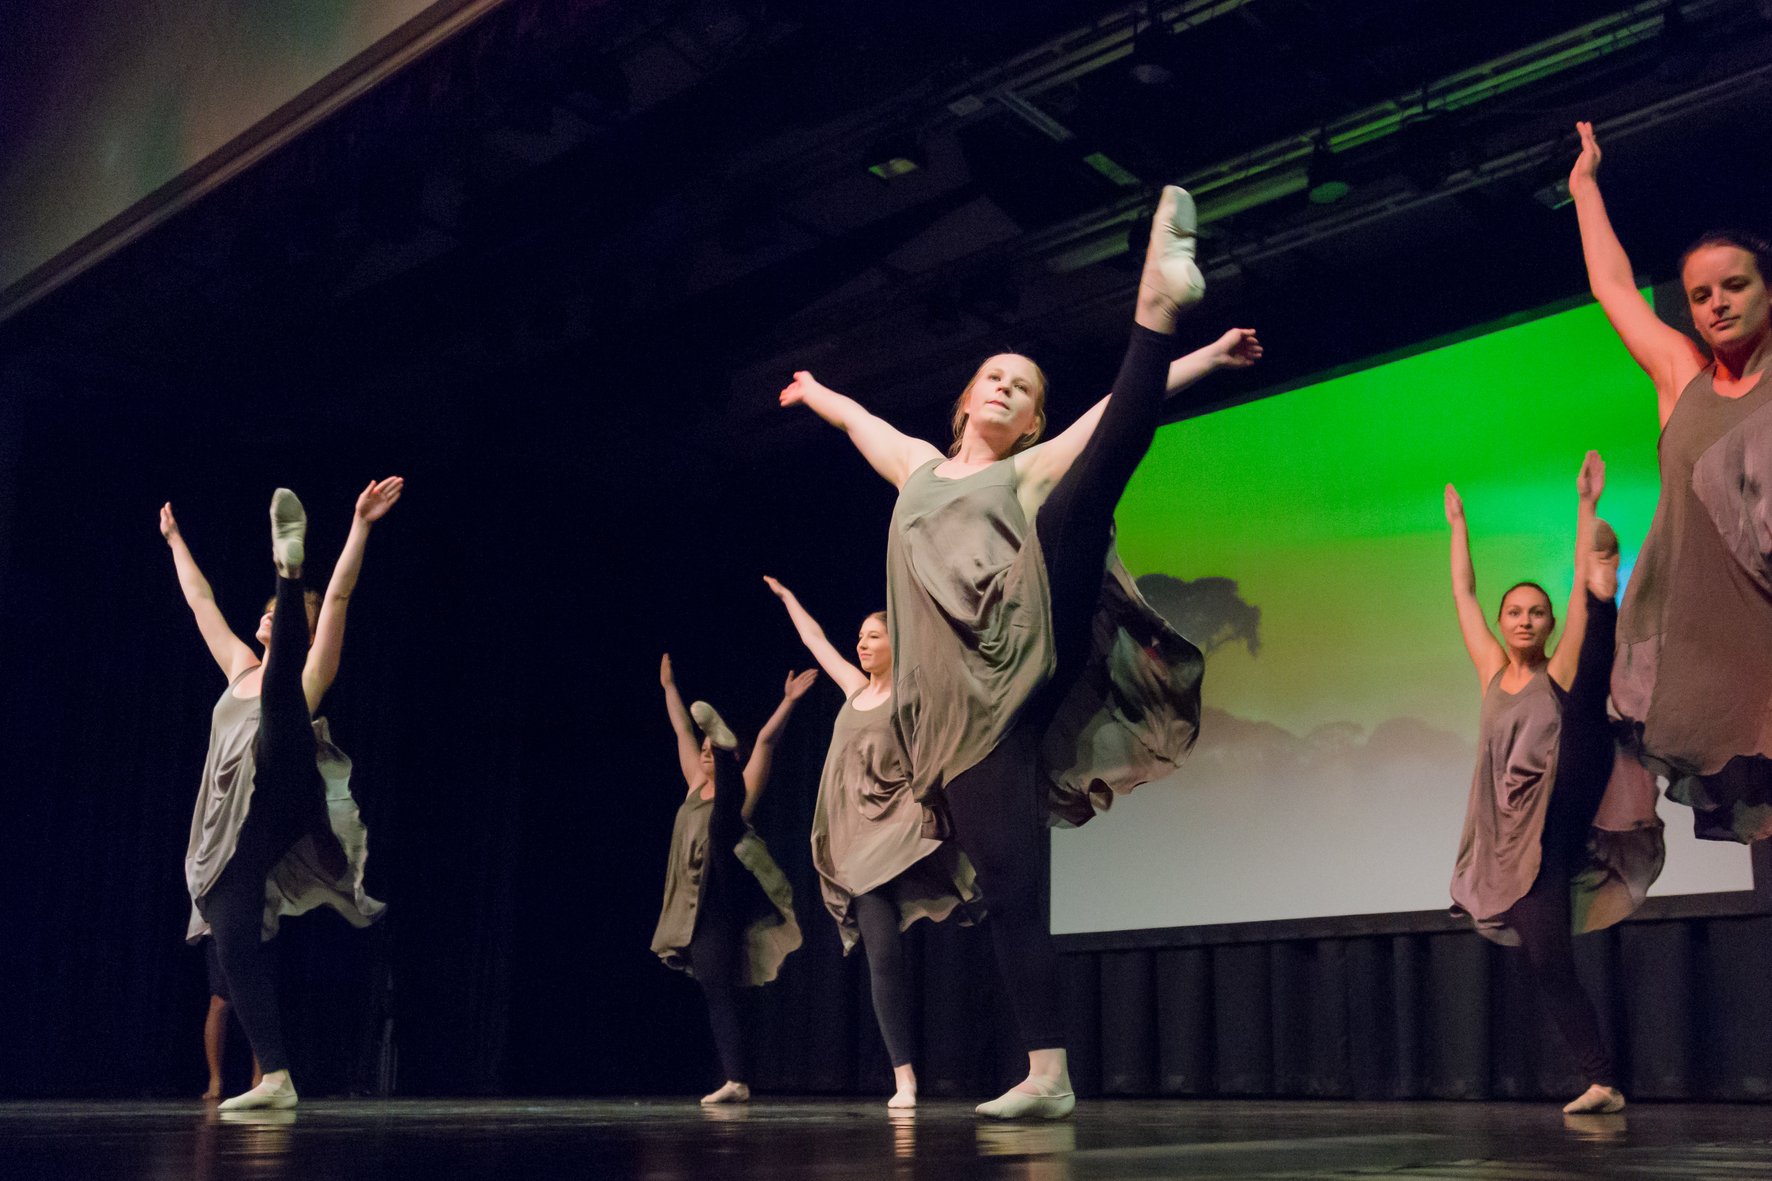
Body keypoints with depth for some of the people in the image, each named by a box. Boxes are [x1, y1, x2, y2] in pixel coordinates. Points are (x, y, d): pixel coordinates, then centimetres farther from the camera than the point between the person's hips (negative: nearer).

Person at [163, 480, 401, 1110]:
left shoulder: (306, 674, 10)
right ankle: (276, 1079, -5)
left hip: (284, 803, -6)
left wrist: (359, 527, -9)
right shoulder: (241, 669, 27)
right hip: (232, 829, 6)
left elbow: (338, 597, -1)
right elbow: (201, 601, 36)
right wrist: (175, 541, 43)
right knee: (235, 948, -5)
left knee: (280, 697, -30)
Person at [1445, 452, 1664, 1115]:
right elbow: (1463, 595, 23)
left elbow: (1581, 587, 2)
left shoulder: (1559, 674, 9)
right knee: (1548, 967, -5)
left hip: (1564, 815, -3)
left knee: (1586, 707, -24)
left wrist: (1585, 507, -1)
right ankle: (1602, 1084, -2)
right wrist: (1458, 525, 28)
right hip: (1514, 837, 4)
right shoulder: (1492, 674, 19)